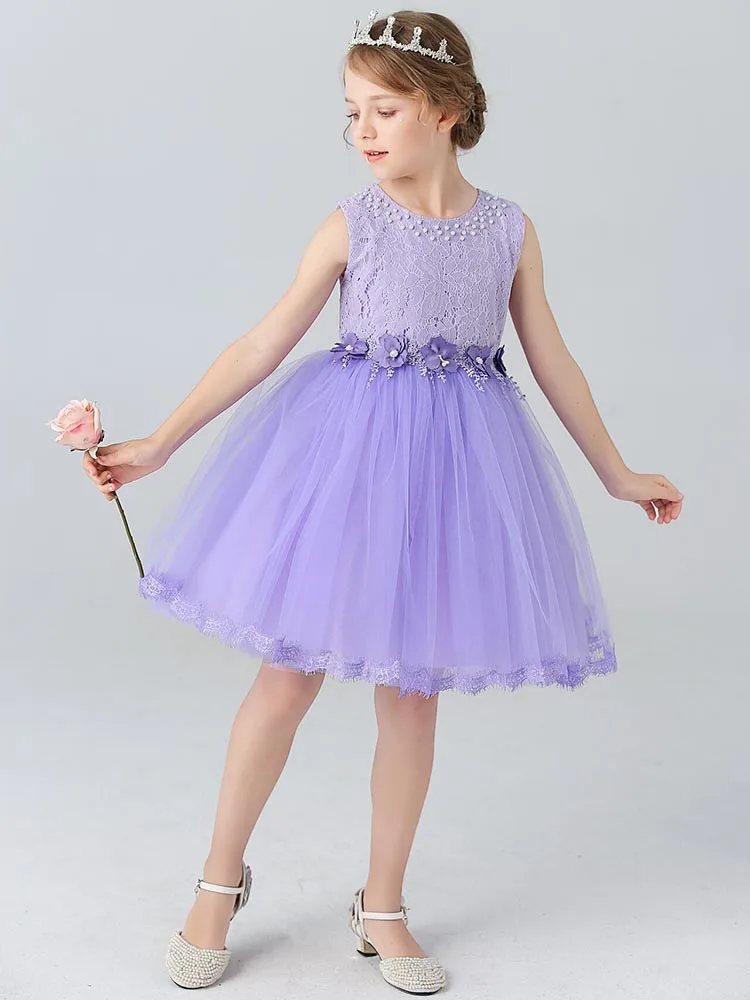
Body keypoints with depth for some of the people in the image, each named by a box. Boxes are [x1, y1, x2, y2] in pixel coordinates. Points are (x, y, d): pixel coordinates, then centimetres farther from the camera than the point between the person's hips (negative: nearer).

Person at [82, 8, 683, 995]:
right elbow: (265, 345, -5)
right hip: (347, 448, -1)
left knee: (413, 690, 8)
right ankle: (221, 878, 22)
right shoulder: (351, 225, -2)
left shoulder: (510, 229, 3)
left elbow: (552, 361, 11)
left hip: (454, 463, 2)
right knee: (291, 671, 2)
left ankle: (383, 907, 24)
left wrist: (618, 473, 16)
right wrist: (157, 444, -11)